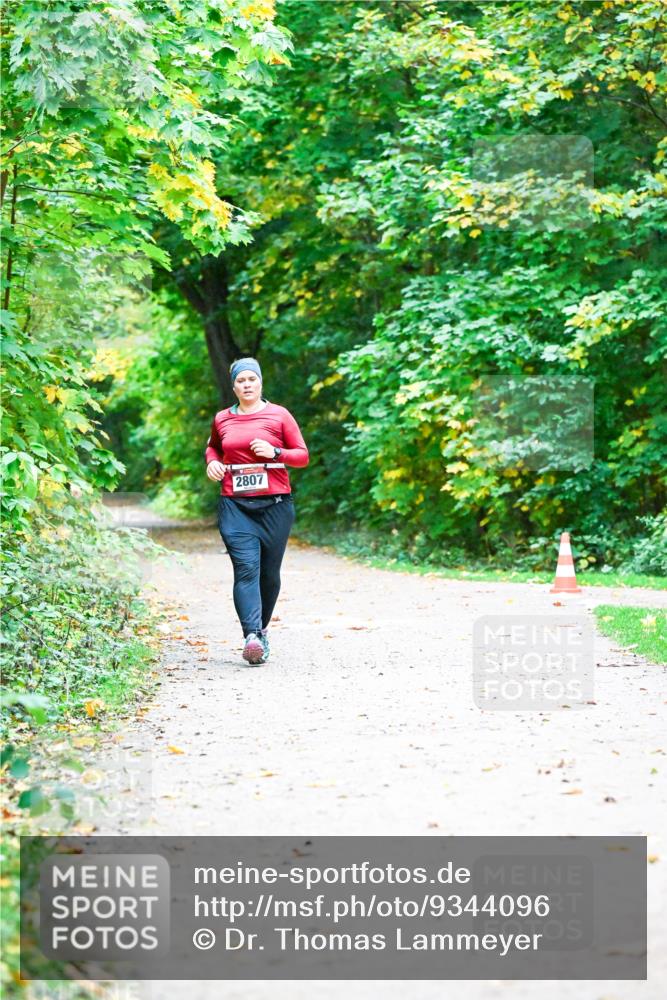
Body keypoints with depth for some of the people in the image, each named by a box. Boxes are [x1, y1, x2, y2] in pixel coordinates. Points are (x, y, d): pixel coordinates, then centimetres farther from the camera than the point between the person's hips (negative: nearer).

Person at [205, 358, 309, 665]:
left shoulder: (279, 415, 3)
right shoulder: (222, 419, 11)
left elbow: (303, 455, 5)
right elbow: (213, 447, 31)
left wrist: (275, 453, -12)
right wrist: (212, 462, 10)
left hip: (275, 504, 0)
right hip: (235, 505, 1)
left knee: (269, 572, 7)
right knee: (246, 568, -15)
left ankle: (262, 628, 28)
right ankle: (252, 636, -25)